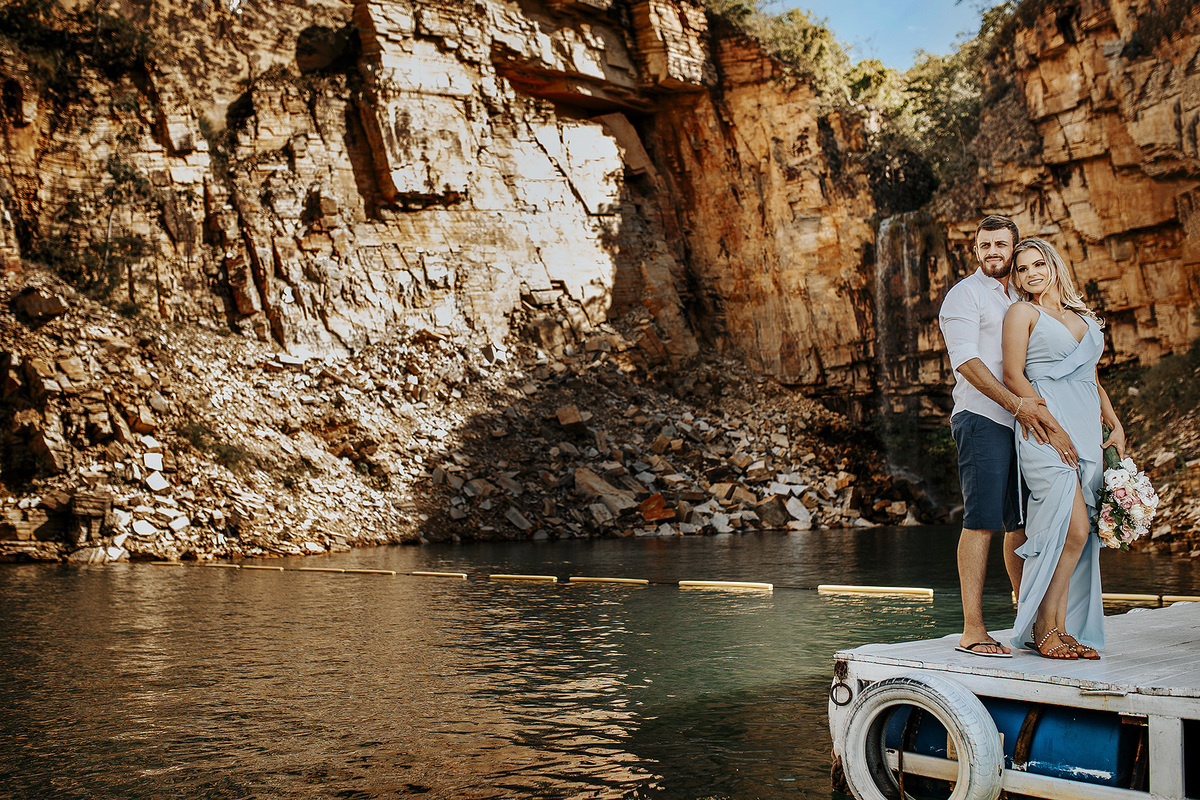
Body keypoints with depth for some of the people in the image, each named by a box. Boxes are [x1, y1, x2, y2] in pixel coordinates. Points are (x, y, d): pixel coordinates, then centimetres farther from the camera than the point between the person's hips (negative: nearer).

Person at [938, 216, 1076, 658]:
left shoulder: (1017, 300, 24)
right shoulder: (965, 294, 0)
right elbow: (966, 360, -13)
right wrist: (1017, 404, -21)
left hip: (1022, 423, 8)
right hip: (982, 419, -8)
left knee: (1023, 522, 9)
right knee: (981, 521, -11)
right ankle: (972, 630, -10)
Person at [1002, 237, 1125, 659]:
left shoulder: (1085, 317, 22)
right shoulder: (1022, 313, 3)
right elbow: (1013, 377, -6)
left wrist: (1115, 425, 15)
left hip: (1088, 434, 6)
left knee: (1080, 536, 1)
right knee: (1073, 530, -16)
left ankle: (1062, 629, 7)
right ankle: (1045, 628, -4)